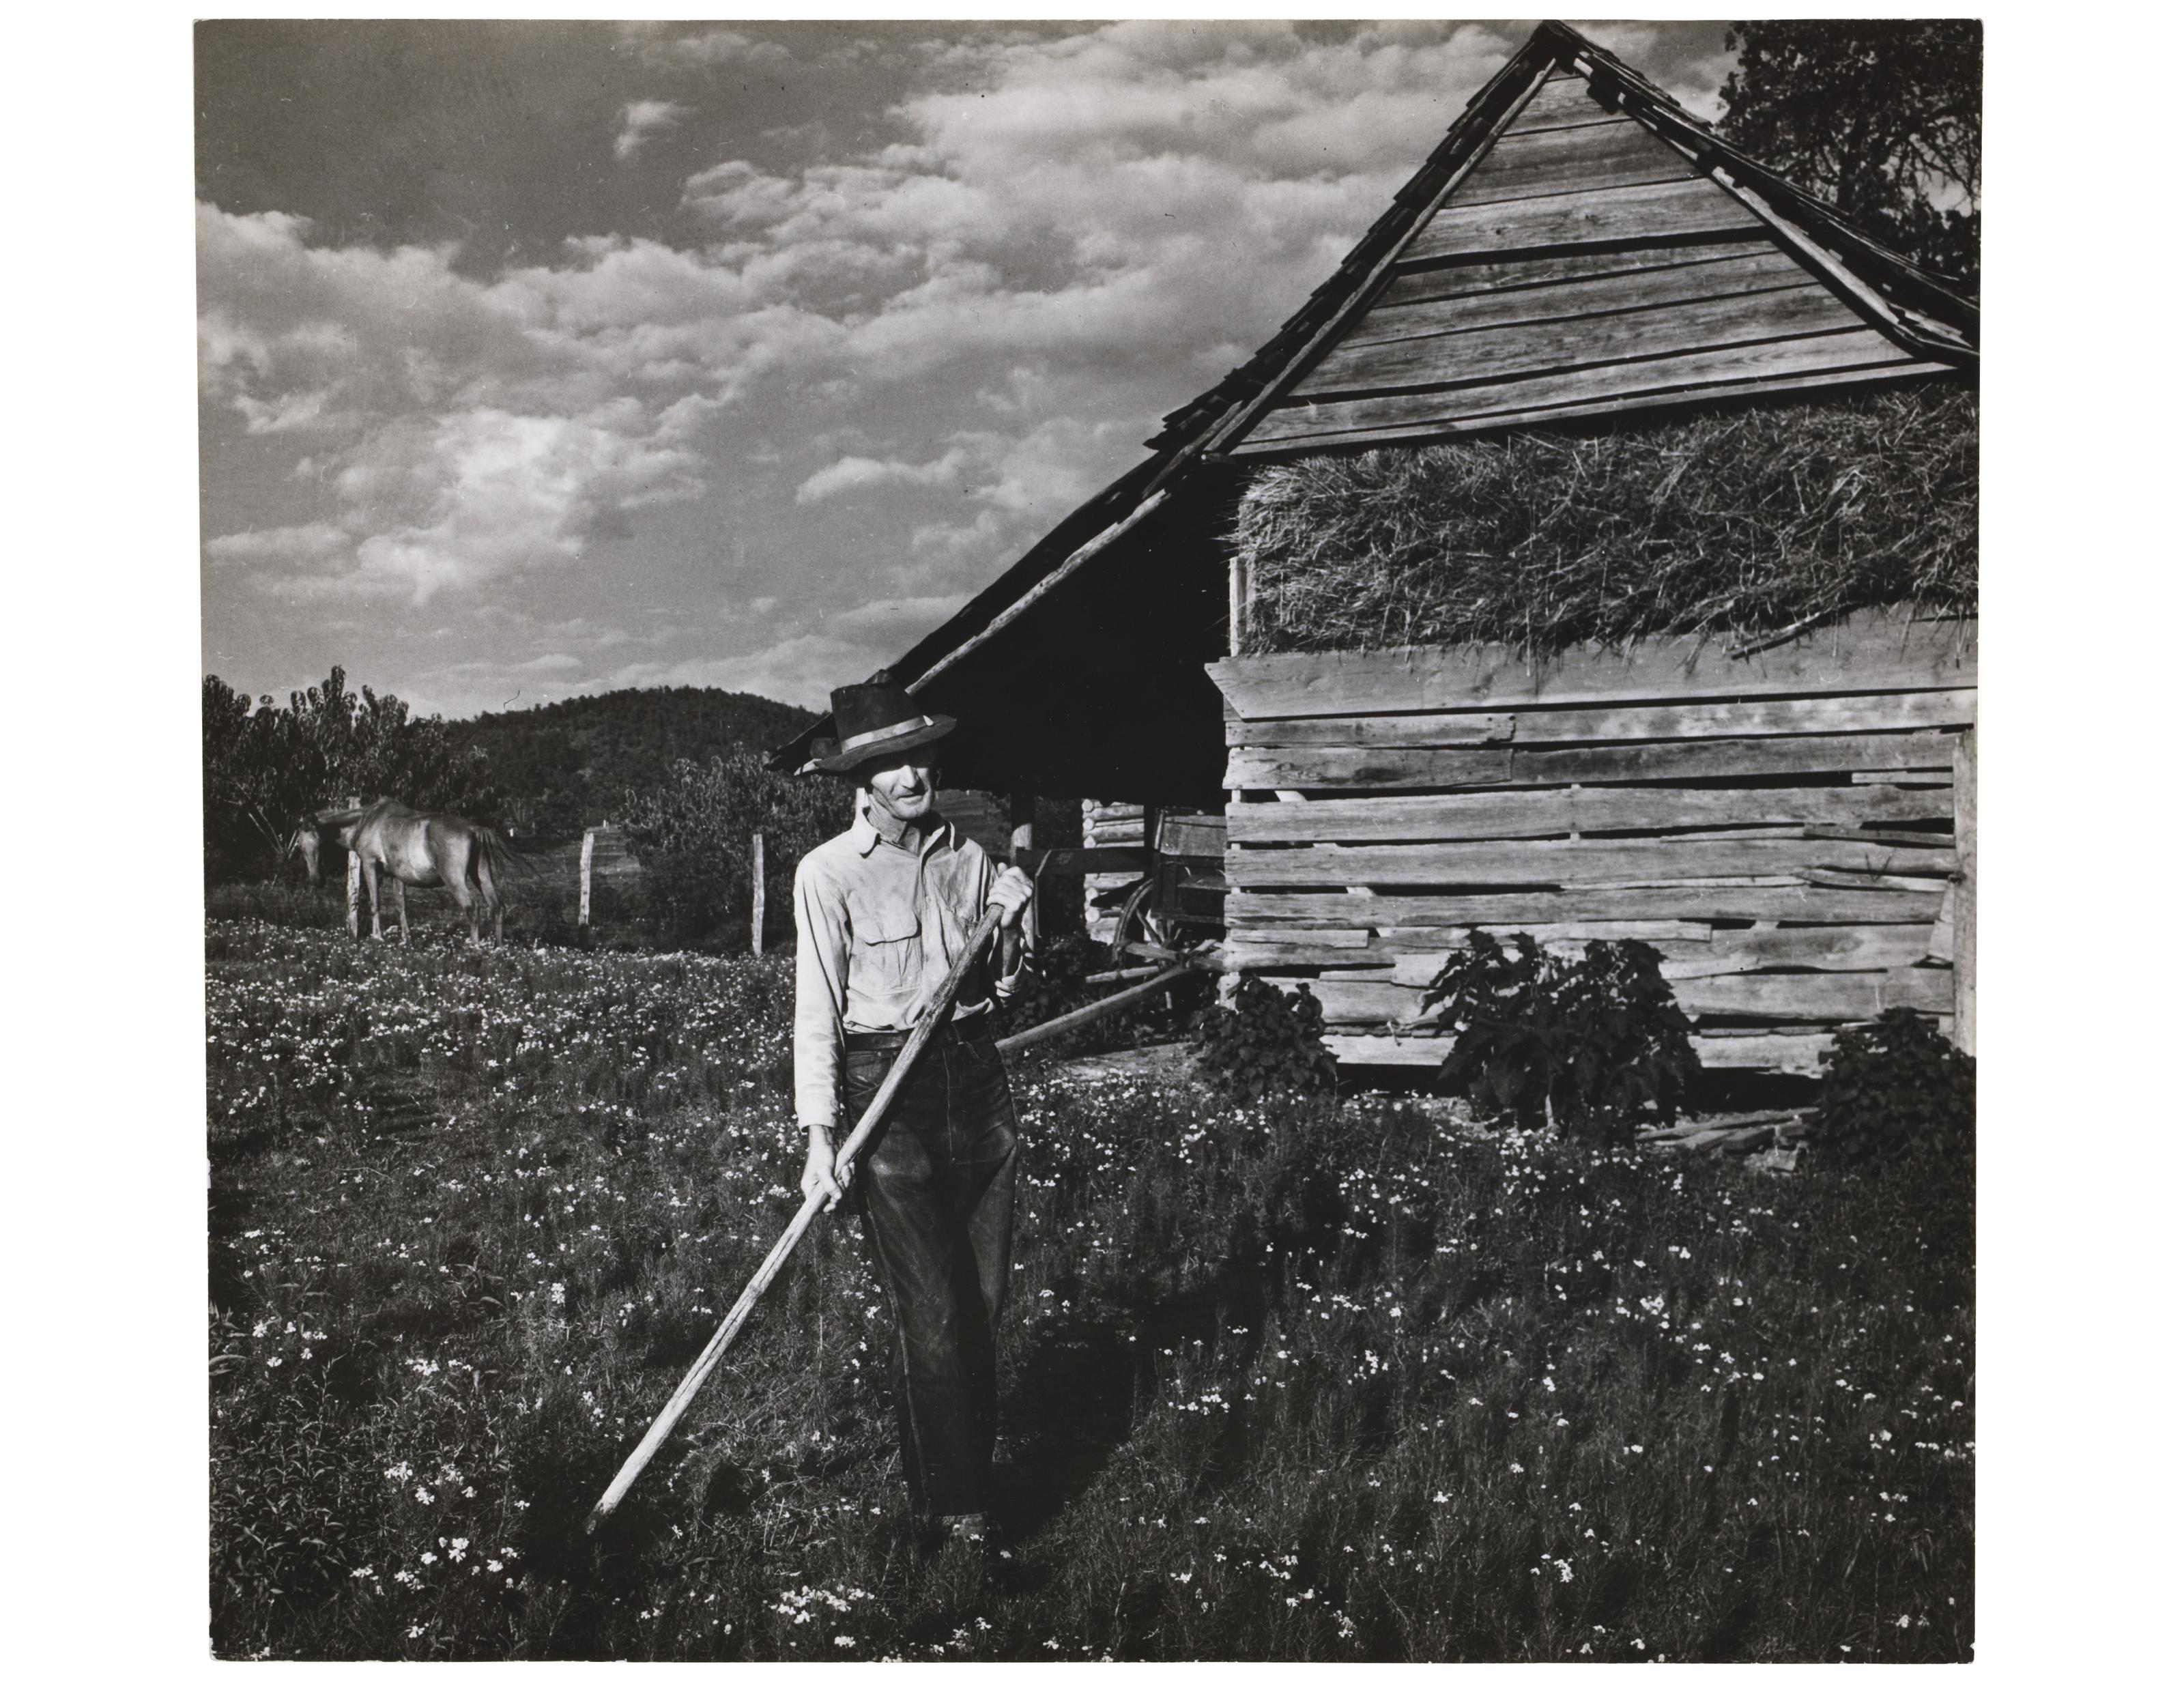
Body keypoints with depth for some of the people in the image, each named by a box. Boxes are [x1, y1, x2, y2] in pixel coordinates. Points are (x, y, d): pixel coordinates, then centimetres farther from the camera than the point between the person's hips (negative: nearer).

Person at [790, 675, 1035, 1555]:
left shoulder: (967, 857, 8)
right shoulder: (829, 872, -6)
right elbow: (817, 1010, -8)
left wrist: (1014, 918, -2)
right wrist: (820, 1136, -13)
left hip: (976, 1077, 5)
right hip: (885, 1086, -5)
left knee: (984, 1302, 9)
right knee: (931, 1314, -4)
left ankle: (974, 1475, 25)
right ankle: (950, 1509, 9)